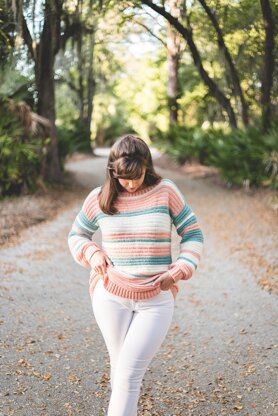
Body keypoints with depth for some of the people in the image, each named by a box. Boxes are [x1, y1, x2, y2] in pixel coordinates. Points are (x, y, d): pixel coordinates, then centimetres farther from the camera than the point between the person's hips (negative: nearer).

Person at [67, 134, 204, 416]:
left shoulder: (165, 191, -5)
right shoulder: (98, 198, -1)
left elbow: (193, 234, 2)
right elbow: (76, 236, 14)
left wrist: (179, 271, -12)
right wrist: (93, 254, -6)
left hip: (156, 300, -1)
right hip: (110, 296, 2)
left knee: (129, 373, -7)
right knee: (120, 369, 11)